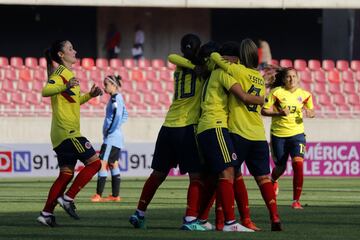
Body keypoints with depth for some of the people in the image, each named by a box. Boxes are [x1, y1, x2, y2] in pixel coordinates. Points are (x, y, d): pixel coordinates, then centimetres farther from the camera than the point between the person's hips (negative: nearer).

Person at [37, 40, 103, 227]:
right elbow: (46, 91, -27)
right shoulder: (61, 72, -9)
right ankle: (67, 198, -11)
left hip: (61, 134, 10)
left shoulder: (68, 73, 21)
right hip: (67, 131, -10)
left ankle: (46, 213, 6)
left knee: (66, 174, 9)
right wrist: (65, 87, -43)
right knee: (94, 162, -11)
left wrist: (89, 96, 20)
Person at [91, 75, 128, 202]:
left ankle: (98, 195, -14)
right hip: (117, 138, 10)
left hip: (111, 138, -10)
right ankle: (115, 195, 13)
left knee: (102, 164, -12)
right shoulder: (117, 98, 15)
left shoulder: (115, 98, -14)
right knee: (113, 165, 11)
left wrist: (110, 129, -20)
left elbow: (118, 114, -28)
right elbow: (124, 115, 27)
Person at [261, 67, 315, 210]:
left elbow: (311, 111, 16)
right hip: (278, 135, -1)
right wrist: (279, 113, -22)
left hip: (297, 133, 1)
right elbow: (264, 110, -7)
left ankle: (296, 200, -13)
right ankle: (273, 180, 50)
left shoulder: (304, 95, 2)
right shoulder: (276, 92, -6)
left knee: (298, 163, -20)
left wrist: (309, 113, -8)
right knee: (280, 167, 10)